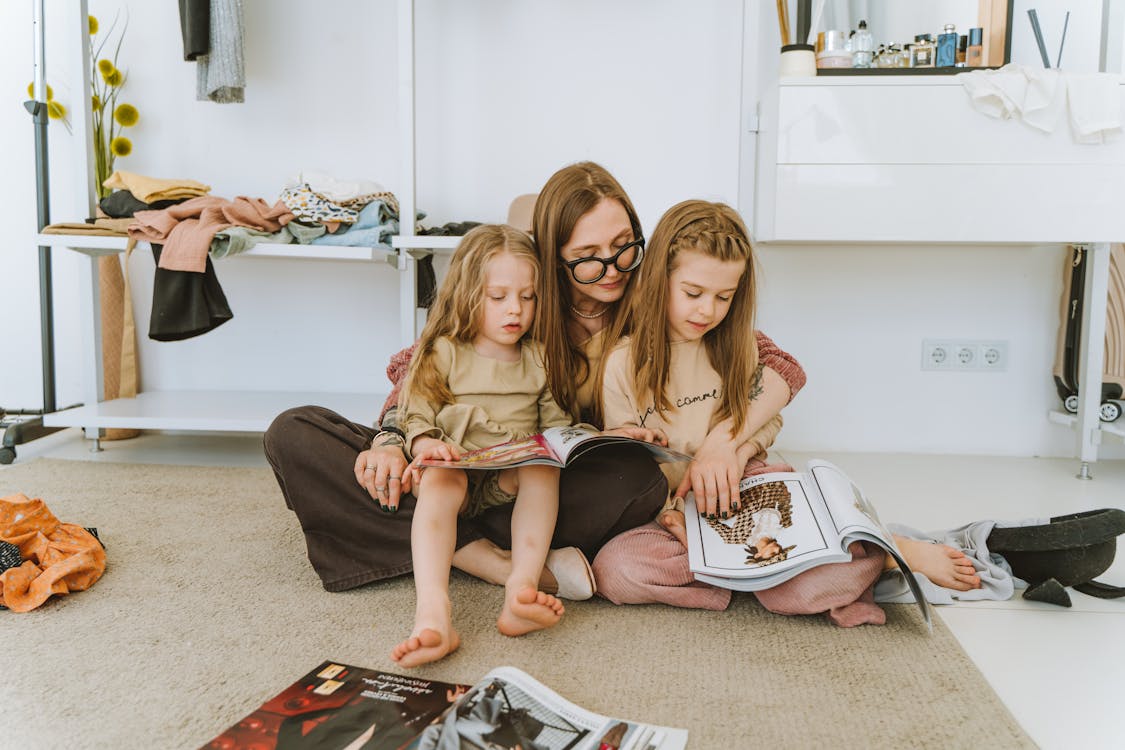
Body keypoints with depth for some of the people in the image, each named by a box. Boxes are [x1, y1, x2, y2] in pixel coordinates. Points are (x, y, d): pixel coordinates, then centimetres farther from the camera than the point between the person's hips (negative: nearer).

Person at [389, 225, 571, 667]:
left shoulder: (539, 359, 16)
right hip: (452, 468, -2)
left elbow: (556, 423, 12)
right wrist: (426, 445, -22)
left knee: (542, 467, -29)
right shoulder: (443, 353, 7)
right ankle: (433, 613, -50)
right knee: (440, 480, -35)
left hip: (513, 482, 2)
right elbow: (416, 418, 0)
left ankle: (521, 588, -41)